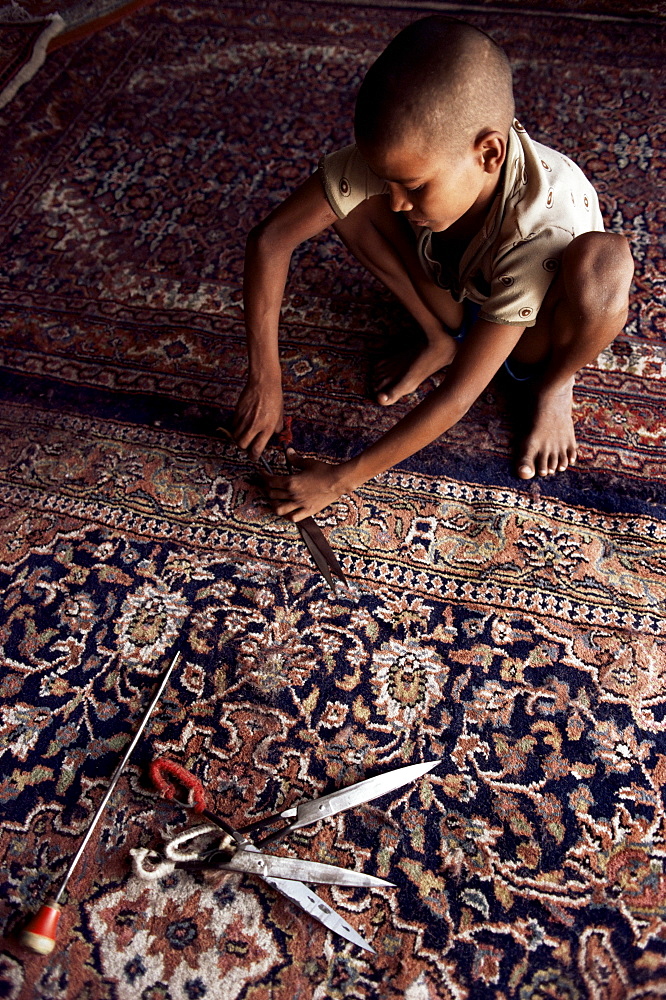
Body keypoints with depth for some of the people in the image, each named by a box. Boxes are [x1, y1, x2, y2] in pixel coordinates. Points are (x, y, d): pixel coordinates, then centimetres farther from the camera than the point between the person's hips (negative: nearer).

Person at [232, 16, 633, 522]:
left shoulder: (543, 228, -39)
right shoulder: (406, 154, -29)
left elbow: (457, 397, -37)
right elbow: (271, 238, -24)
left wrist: (342, 479, -33)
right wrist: (264, 380, -28)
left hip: (530, 336, -3)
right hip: (455, 299, 4)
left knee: (604, 259, -39)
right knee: (350, 200, -20)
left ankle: (551, 385, -5)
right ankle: (442, 339, -1)